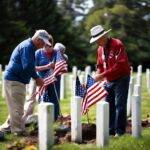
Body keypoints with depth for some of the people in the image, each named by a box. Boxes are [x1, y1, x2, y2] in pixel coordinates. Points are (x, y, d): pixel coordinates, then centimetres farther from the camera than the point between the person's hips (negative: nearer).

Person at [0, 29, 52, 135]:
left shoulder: (29, 46, 18)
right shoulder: (27, 47, -15)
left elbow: (30, 66, 25)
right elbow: (27, 66, -25)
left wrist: (36, 78, 15)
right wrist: (37, 78, -15)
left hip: (11, 79, 10)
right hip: (15, 81, -10)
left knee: (15, 107, 17)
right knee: (17, 108, -5)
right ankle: (18, 131, 0)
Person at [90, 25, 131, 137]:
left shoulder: (117, 44, -16)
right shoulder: (100, 49, 9)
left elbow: (120, 65, -25)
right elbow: (100, 65, 17)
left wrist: (103, 75, -26)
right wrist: (98, 75, -4)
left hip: (122, 78, -8)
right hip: (110, 81, 8)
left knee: (119, 105, -7)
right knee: (109, 104, 8)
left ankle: (119, 131, -1)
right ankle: (110, 129, 17)